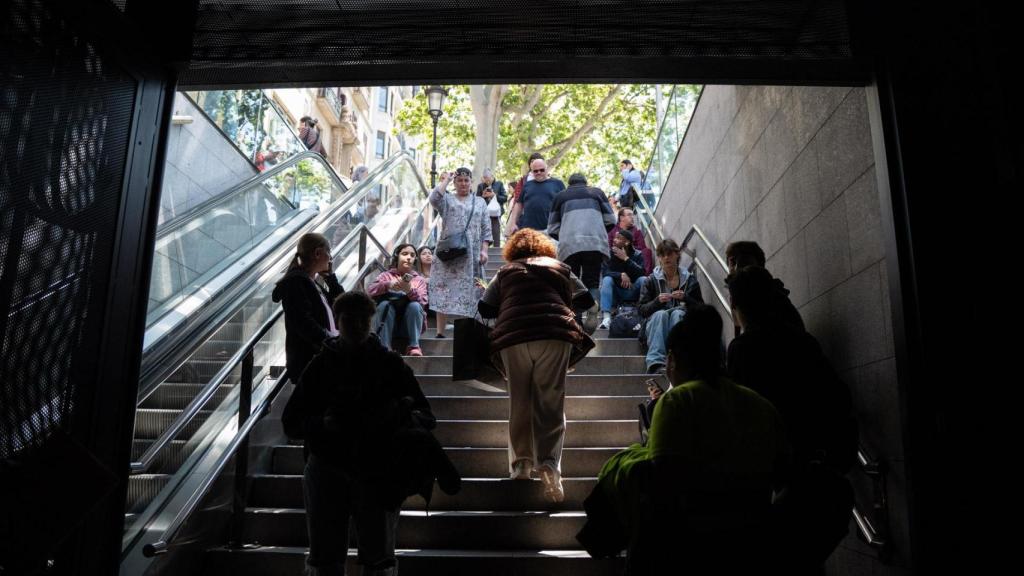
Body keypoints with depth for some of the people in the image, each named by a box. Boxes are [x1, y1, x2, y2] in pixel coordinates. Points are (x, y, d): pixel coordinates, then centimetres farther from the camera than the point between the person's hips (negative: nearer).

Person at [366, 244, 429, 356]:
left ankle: (414, 346, -25)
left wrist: (409, 290, -30)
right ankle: (384, 347, -29)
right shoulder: (385, 275, 9)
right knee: (384, 304, -27)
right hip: (387, 325, 0)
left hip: (409, 325, 0)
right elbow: (370, 291, -11)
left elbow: (422, 303, -10)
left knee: (414, 305, -26)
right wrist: (387, 285, -29)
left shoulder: (419, 280, 9)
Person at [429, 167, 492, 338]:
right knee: (444, 290, -5)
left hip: (471, 255, 2)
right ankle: (440, 331, -1)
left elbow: (486, 229, 10)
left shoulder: (480, 202, 16)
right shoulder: (447, 199, 11)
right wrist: (445, 180, -2)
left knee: (469, 292, 0)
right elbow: (434, 199, -14)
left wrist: (484, 250, -1)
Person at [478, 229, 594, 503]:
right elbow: (583, 300, 25)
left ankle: (521, 464, 8)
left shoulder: (505, 272, 20)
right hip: (554, 335, 0)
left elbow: (484, 308, 17)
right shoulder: (559, 267, 21)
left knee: (519, 404, 9)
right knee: (551, 402, 0)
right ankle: (549, 462, -15)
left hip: (513, 337, 1)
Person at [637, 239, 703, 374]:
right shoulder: (652, 280, 9)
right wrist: (657, 301, -16)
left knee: (677, 313, -32)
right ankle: (655, 362, -50)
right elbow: (642, 310, 3)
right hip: (655, 322, 0)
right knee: (661, 314, -33)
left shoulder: (690, 279, 11)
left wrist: (685, 298, -12)